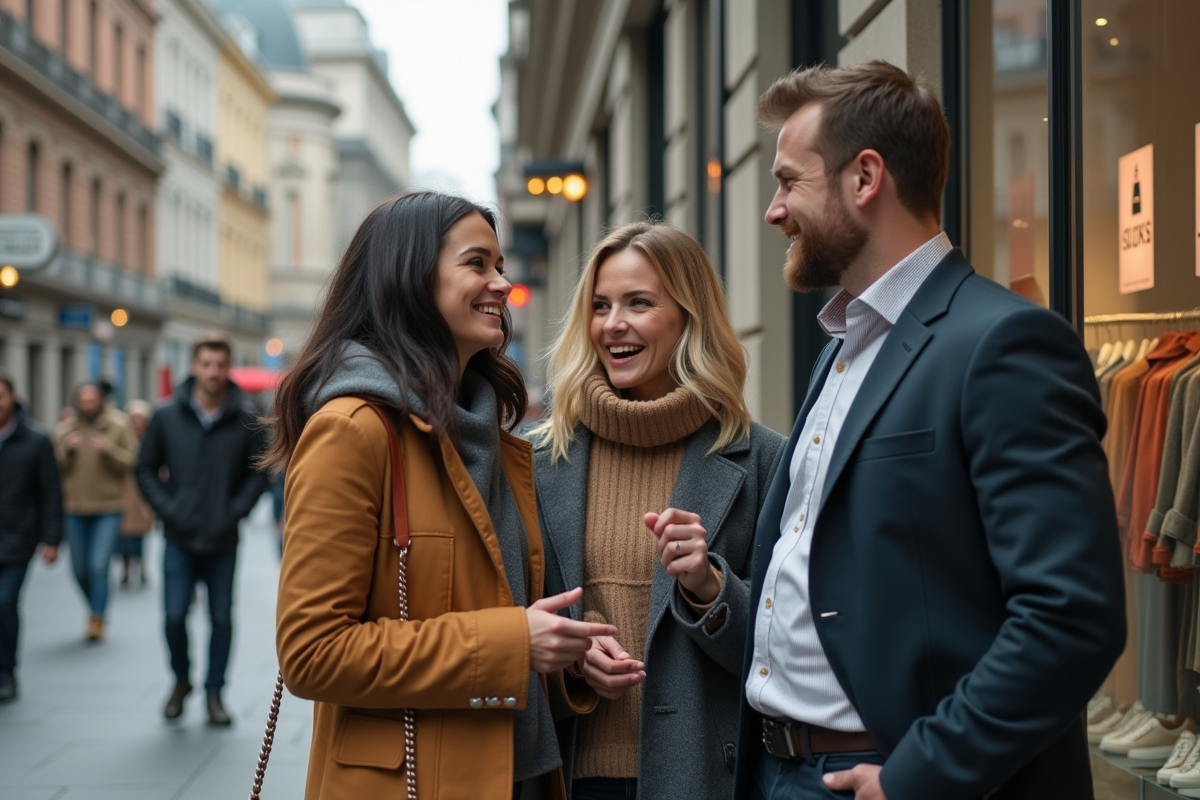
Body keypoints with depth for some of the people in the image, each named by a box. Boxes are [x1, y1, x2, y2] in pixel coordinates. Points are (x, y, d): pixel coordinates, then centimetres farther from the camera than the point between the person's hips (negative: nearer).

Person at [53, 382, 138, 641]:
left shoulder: (119, 428, -2)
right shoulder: (64, 430, 4)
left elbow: (132, 462, -7)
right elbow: (54, 468, 4)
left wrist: (109, 450, -21)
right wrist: (66, 451, -14)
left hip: (109, 508, -3)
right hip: (75, 509, 3)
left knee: (99, 566, -13)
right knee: (80, 569, 11)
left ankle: (96, 620, -6)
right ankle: (95, 609, 34)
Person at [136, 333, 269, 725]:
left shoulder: (245, 419, -5)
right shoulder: (167, 416, -2)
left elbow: (259, 472, 2)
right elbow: (146, 469, 5)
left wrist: (236, 511, -10)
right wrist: (167, 509, -6)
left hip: (223, 541, 0)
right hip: (179, 539, 0)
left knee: (221, 618, 6)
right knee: (174, 616, -1)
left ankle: (214, 693, 20)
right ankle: (181, 680, 24)